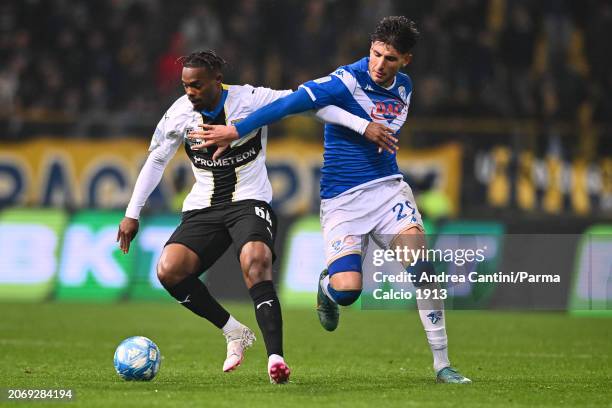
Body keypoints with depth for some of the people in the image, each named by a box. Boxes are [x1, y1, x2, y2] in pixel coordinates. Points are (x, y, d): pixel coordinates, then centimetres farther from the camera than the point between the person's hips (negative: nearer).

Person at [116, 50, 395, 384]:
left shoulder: (250, 99, -12)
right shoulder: (180, 114, -1)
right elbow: (156, 160, 13)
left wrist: (363, 126, -21)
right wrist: (132, 213, 13)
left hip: (249, 203, -4)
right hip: (202, 208, 4)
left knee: (255, 263, -33)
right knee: (168, 270, -20)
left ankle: (275, 358, -37)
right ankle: (234, 332, -2)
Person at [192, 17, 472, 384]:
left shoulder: (403, 87, 8)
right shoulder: (347, 82, -14)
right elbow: (289, 104, -19)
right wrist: (237, 130, -22)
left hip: (387, 188, 5)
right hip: (343, 201, -5)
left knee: (422, 267, -17)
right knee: (346, 291, -20)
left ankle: (442, 364, -7)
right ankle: (326, 287, 21)